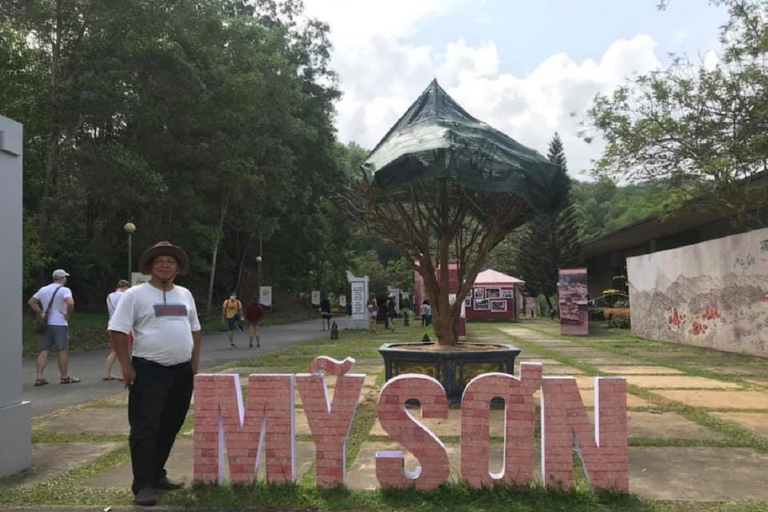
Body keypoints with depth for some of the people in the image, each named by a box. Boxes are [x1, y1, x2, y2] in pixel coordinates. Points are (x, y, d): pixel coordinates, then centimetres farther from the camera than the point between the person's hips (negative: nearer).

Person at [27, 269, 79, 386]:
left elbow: (31, 302, 17)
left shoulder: (43, 289, 12)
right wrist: (68, 315, -12)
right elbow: (70, 303, -27)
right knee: (62, 351, 2)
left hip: (45, 324, 6)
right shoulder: (64, 290, -9)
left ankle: (39, 377, 1)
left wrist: (41, 314, 13)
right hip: (59, 324, -6)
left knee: (44, 351, 6)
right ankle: (65, 377, 8)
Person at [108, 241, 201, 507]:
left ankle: (157, 475, 28)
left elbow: (195, 330, 18)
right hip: (149, 371, -6)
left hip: (182, 371, 6)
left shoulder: (185, 295, 12)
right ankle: (143, 485, 5)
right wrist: (126, 366, -13)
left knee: (169, 427, 13)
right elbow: (117, 331, -8)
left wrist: (194, 364, 12)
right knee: (145, 429, -3)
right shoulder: (135, 294, -5)